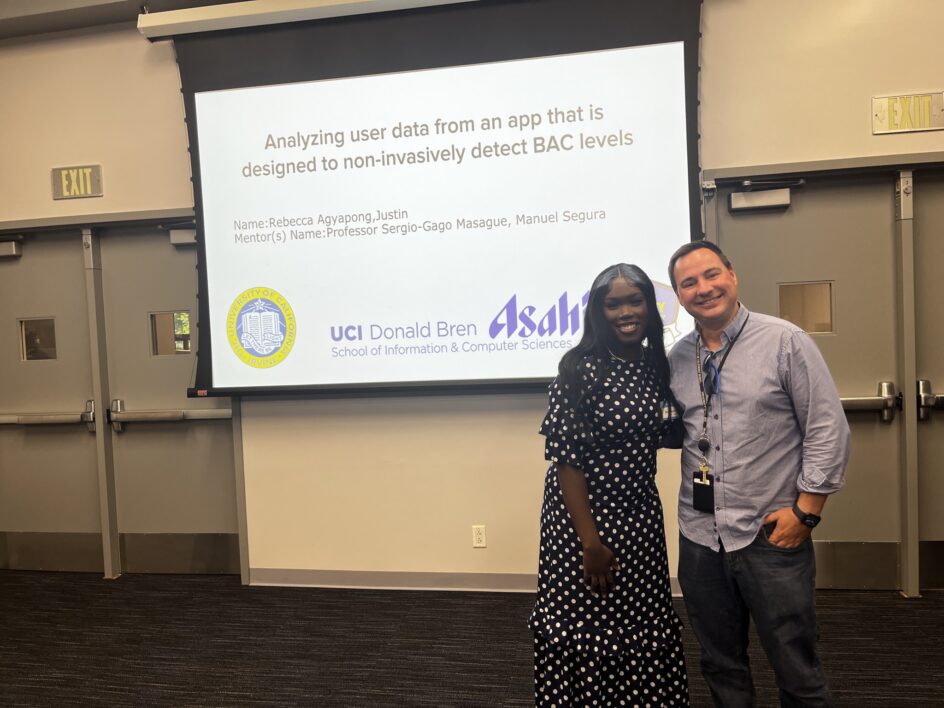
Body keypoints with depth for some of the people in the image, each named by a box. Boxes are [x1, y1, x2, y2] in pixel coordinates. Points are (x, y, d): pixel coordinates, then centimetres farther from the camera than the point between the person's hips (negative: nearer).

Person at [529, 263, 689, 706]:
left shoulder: (655, 365, 4)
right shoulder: (580, 367, -16)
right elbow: (566, 458, -17)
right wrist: (590, 541, -17)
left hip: (640, 518, 6)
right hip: (582, 517, -6)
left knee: (646, 634, 14)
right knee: (584, 634, 5)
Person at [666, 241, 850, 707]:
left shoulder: (785, 342, -7)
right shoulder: (677, 358, 5)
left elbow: (828, 430, -8)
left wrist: (805, 511, -11)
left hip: (772, 535, -4)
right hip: (699, 538, 4)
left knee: (796, 670, 10)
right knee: (721, 668, 18)